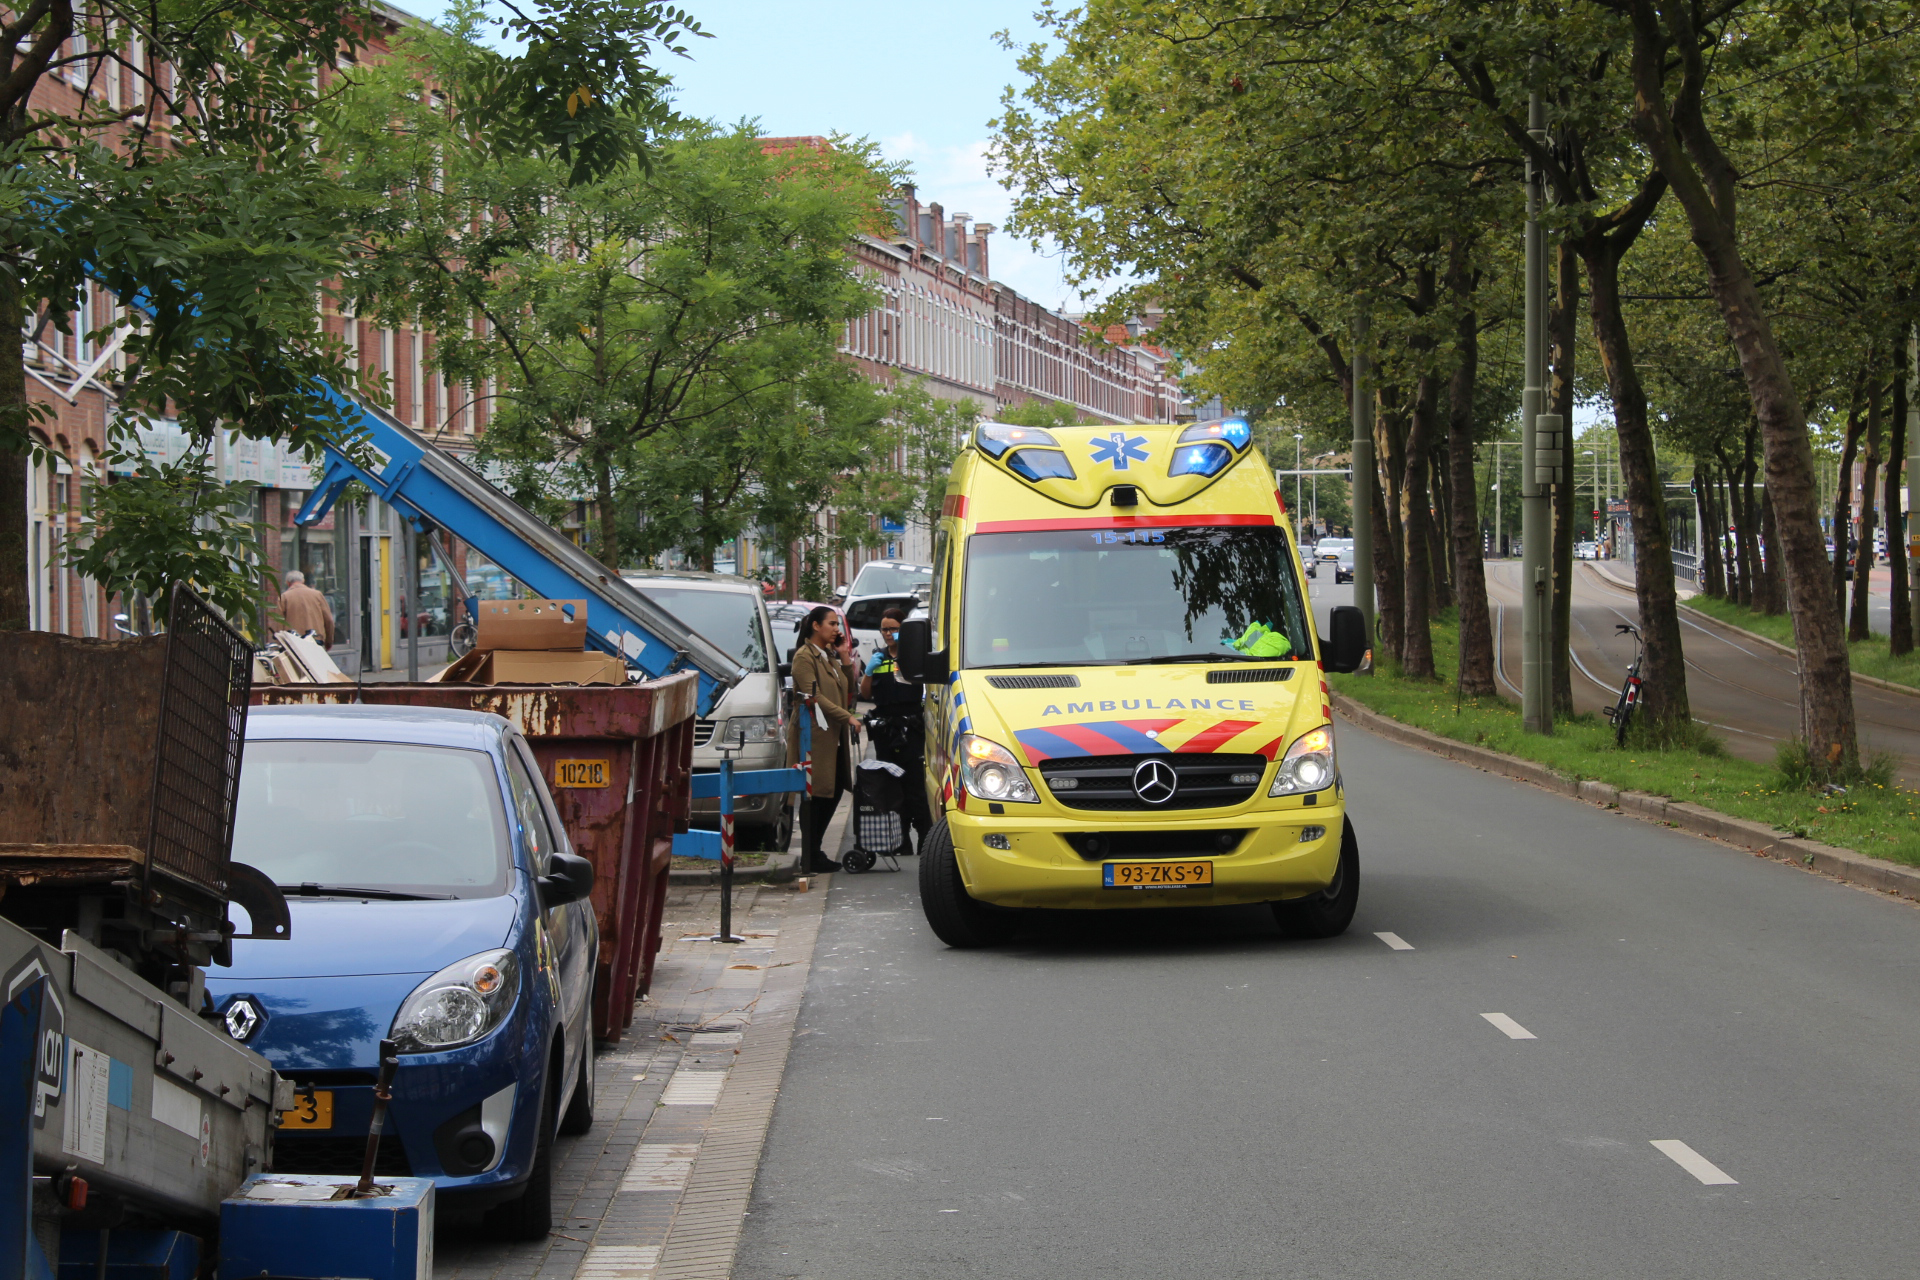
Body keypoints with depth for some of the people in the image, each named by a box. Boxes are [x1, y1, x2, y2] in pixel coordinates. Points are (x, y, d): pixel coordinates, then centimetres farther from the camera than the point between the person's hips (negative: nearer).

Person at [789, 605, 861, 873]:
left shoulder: (829, 656, 19)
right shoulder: (804, 657, -8)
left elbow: (848, 689, 19)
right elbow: (814, 697, -16)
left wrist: (846, 660, 7)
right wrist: (847, 717, -19)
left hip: (834, 737, 9)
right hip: (814, 736, -9)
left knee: (834, 791, 9)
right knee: (814, 796, -6)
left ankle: (814, 852, 17)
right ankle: (810, 858, -2)